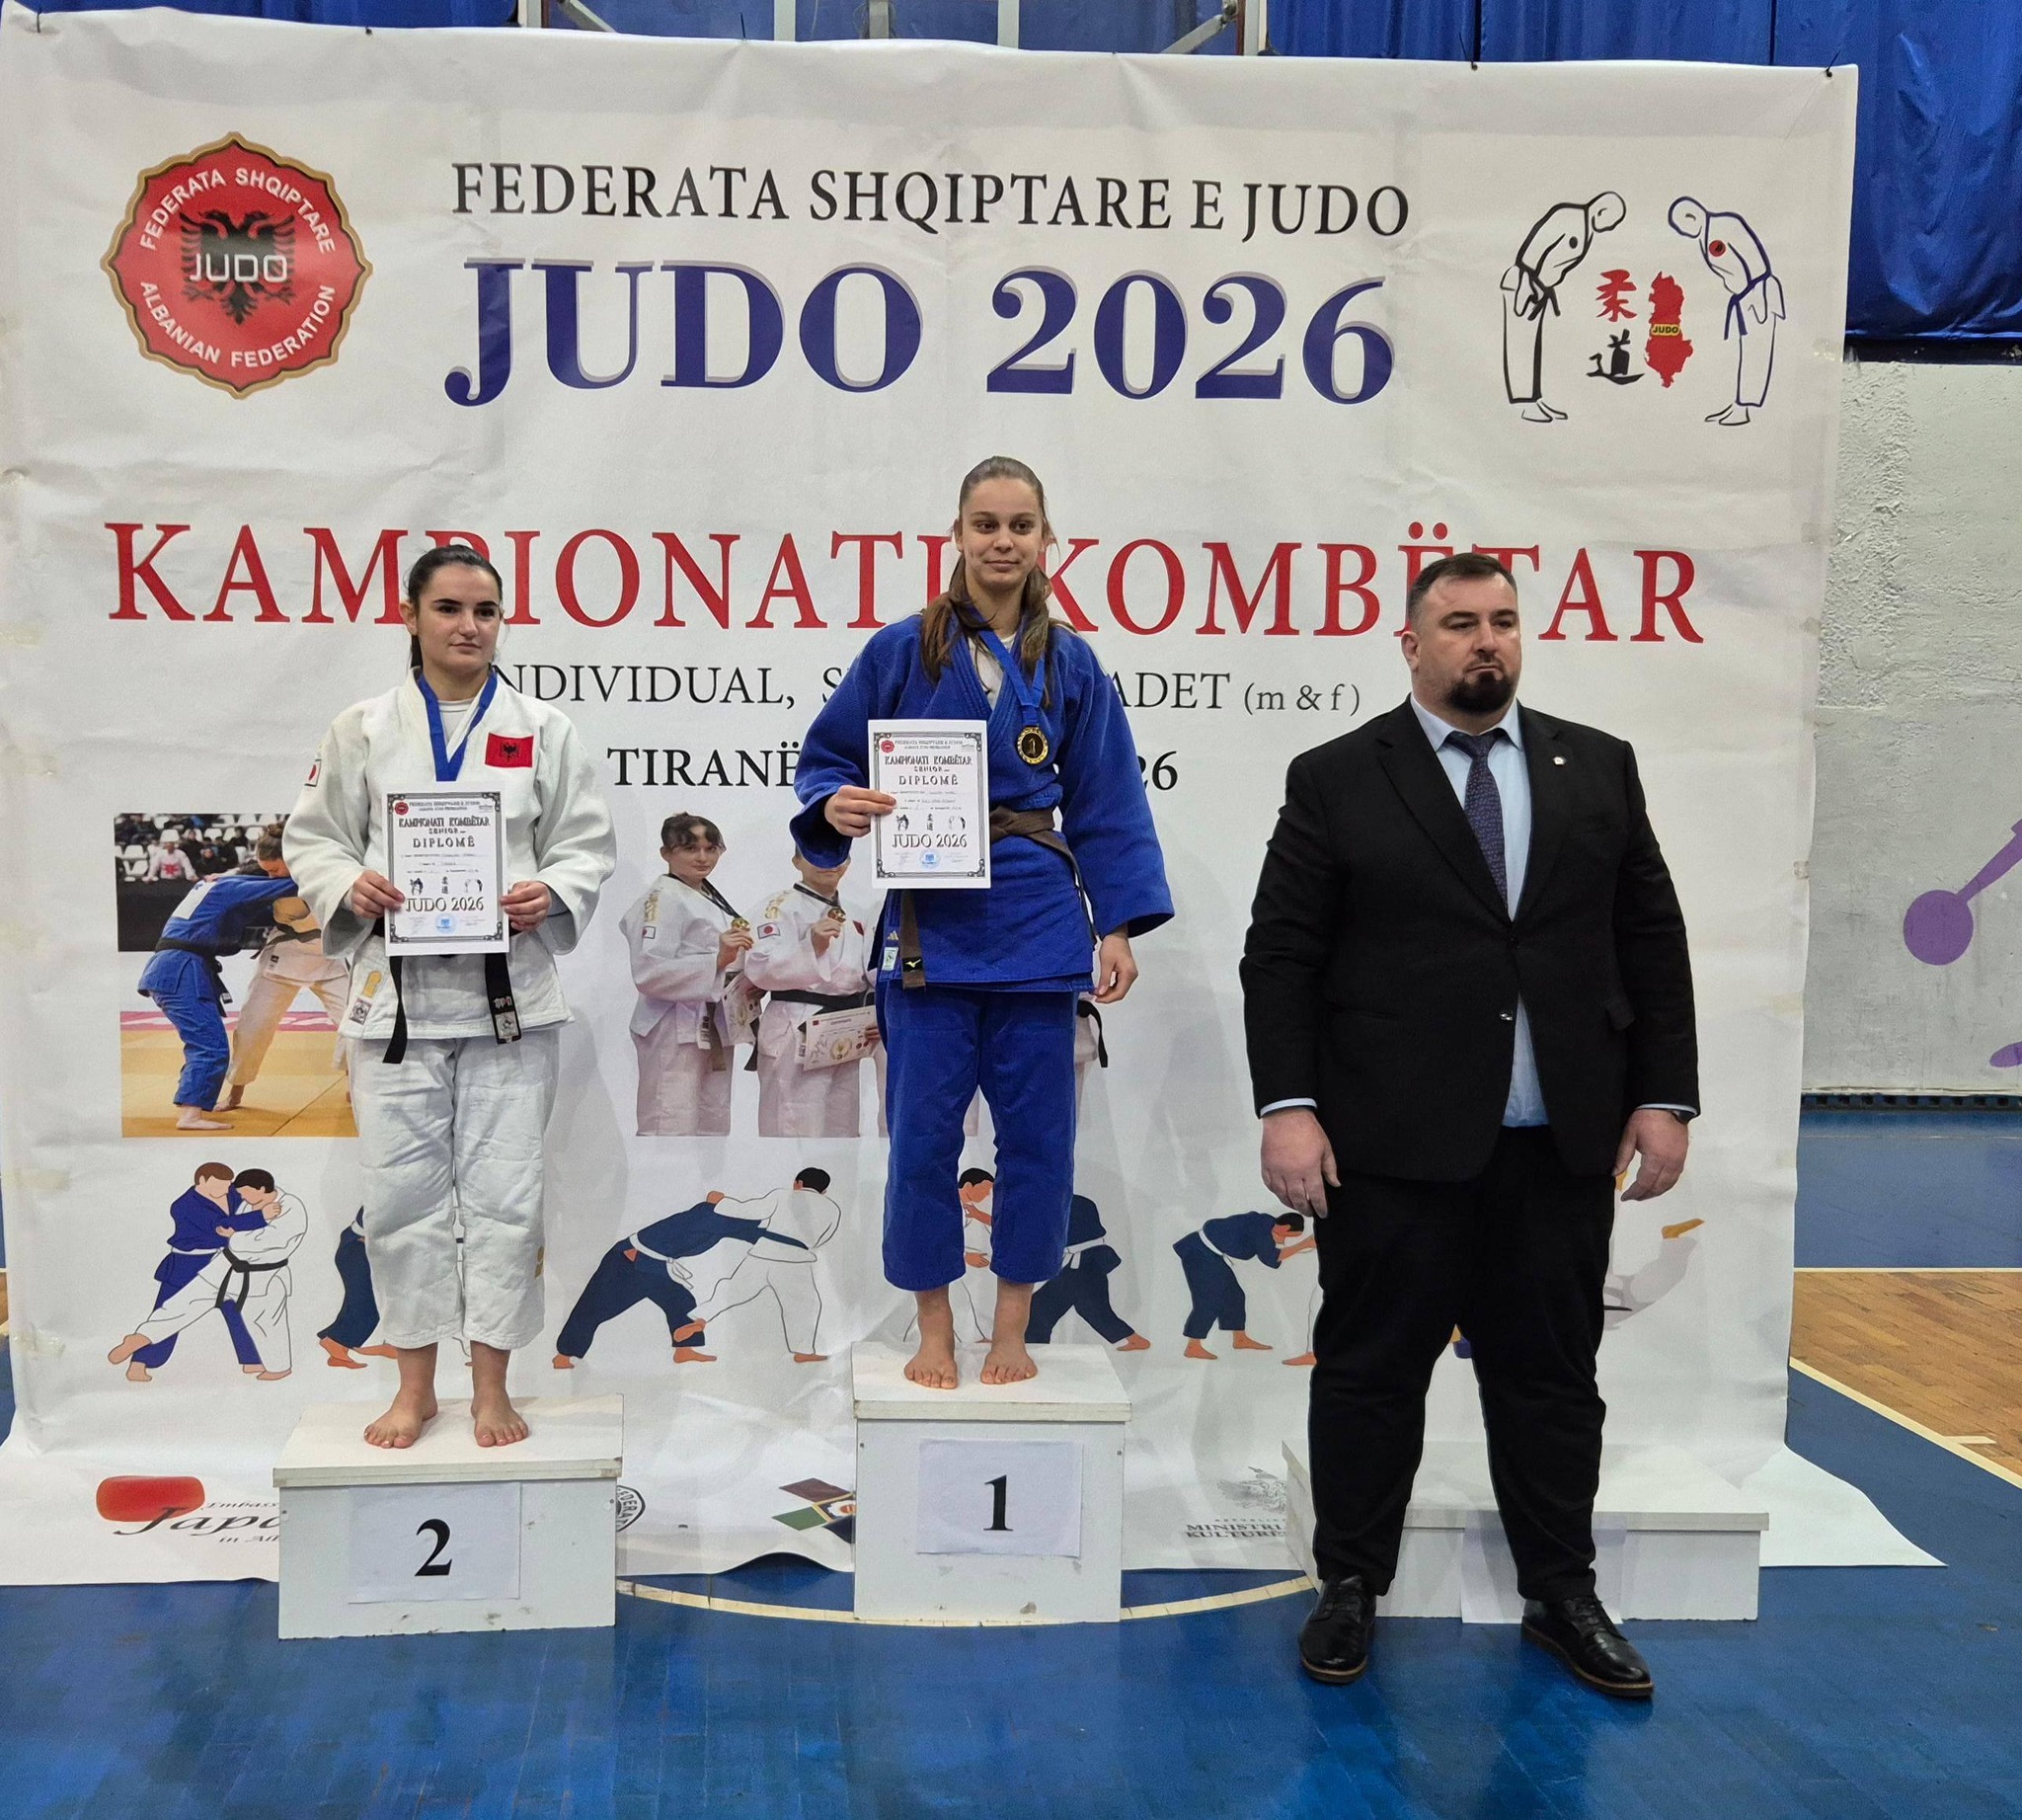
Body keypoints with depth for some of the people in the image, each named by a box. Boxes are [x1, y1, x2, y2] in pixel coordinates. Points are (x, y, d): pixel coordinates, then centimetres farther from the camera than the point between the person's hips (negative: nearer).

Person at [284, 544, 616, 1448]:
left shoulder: (544, 729, 5)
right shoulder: (363, 729, 6)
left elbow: (588, 844, 7)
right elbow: (312, 837, 9)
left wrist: (552, 894, -14)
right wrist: (350, 887, -12)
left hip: (510, 992, 0)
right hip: (396, 992, 1)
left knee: (504, 1193, 3)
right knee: (403, 1193, 5)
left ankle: (490, 1390, 17)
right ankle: (414, 1388, 21)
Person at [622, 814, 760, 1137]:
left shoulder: (712, 899, 17)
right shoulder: (662, 897, -11)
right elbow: (648, 972, -21)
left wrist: (749, 983, 7)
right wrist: (716, 959, -26)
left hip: (716, 1028, 9)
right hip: (675, 1029, -9)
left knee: (713, 1128, 13)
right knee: (670, 1131, -12)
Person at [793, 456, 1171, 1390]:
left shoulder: (1070, 665, 5)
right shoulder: (900, 650, 0)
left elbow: (1105, 807, 7)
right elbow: (825, 758, 6)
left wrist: (1119, 926, 0)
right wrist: (836, 806, -17)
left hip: (1037, 922, 2)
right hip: (929, 919, -1)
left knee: (1037, 1131, 5)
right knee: (924, 1130, 2)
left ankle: (1012, 1327, 22)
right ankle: (934, 1327, 20)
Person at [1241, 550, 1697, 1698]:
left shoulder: (1599, 768, 8)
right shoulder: (1336, 780, 0)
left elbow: (1654, 942, 9)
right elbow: (1280, 957, -3)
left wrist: (1666, 1096, 3)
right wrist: (1289, 1106, -11)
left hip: (1563, 1148, 3)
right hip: (1394, 1143, -2)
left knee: (1552, 1377, 14)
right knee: (1371, 1373, 9)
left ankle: (1563, 1596, 30)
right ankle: (1352, 1586, 25)